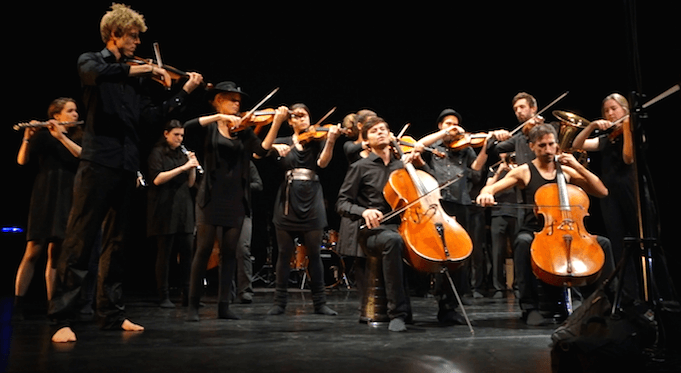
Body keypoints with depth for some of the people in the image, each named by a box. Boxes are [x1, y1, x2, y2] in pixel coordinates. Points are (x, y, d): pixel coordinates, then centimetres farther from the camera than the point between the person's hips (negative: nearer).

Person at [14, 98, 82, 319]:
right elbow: (22, 161, -6)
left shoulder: (78, 137, 12)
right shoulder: (43, 136, 5)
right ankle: (17, 304, -3)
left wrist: (61, 136, -17)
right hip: (45, 197, -3)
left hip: (67, 199, 3)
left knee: (55, 253, 4)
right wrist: (27, 136, -21)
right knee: (33, 251, -8)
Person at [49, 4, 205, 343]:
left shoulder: (135, 78, 19)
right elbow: (94, 74, -21)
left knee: (115, 242, 9)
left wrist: (185, 91, 8)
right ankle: (62, 318, -3)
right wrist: (138, 69, -20)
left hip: (126, 166, 6)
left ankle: (111, 313, 16)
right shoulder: (92, 60, 6)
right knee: (80, 239, -8)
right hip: (98, 162, -6)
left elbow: (150, 118, 10)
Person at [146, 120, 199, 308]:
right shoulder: (157, 153, 0)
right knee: (164, 253, -1)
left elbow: (190, 183, 14)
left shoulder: (182, 154, 17)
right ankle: (164, 297, 6)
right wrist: (182, 168, -19)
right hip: (165, 209, -5)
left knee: (188, 251, 2)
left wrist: (193, 167, -3)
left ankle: (187, 293, 9)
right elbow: (156, 179, -14)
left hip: (183, 209, 6)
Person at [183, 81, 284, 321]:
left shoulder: (243, 129, 10)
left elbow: (262, 150, -6)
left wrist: (276, 122, -15)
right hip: (212, 196, -3)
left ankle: (224, 306, 10)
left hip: (235, 198, 3)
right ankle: (193, 305, 7)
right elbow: (187, 128, -17)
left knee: (230, 251, 4)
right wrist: (219, 116, -22)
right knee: (204, 249, -3)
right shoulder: (209, 127, 5)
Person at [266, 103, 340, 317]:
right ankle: (280, 302, 12)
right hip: (288, 199, 1)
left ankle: (320, 303, 10)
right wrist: (275, 147, -18)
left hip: (312, 199, -1)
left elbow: (323, 162, -10)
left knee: (314, 253, 2)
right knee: (284, 253, 3)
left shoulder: (317, 141, 10)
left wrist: (330, 140, -24)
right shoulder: (283, 142, 12)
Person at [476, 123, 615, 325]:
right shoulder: (524, 172, 4)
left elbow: (602, 192, 8)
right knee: (523, 241, -37)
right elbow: (491, 187, -8)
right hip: (534, 232, -3)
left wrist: (578, 167, -1)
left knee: (603, 243, -20)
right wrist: (486, 194, -33)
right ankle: (530, 307, -29)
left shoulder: (567, 171, 13)